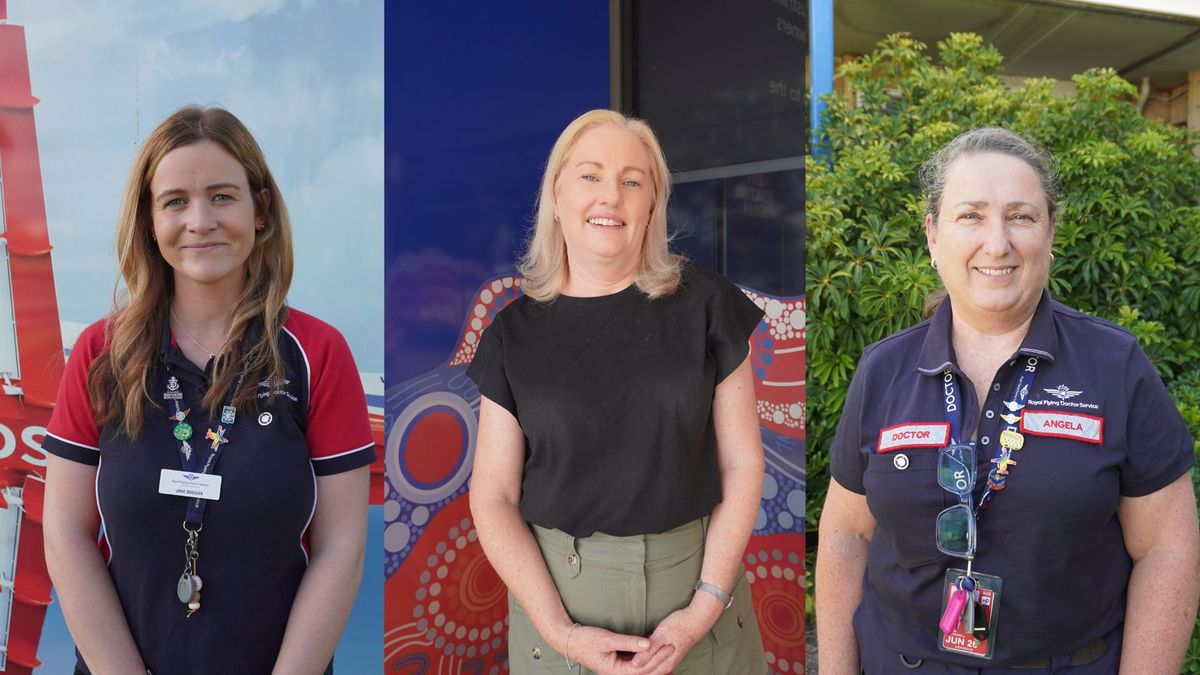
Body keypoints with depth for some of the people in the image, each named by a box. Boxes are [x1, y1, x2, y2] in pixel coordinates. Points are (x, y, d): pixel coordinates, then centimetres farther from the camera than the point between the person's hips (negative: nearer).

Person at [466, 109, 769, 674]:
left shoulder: (705, 305, -4)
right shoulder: (516, 331, -2)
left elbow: (741, 462, -3)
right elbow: (493, 496, -3)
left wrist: (707, 603, -10)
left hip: (694, 573, 0)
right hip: (554, 583, 0)